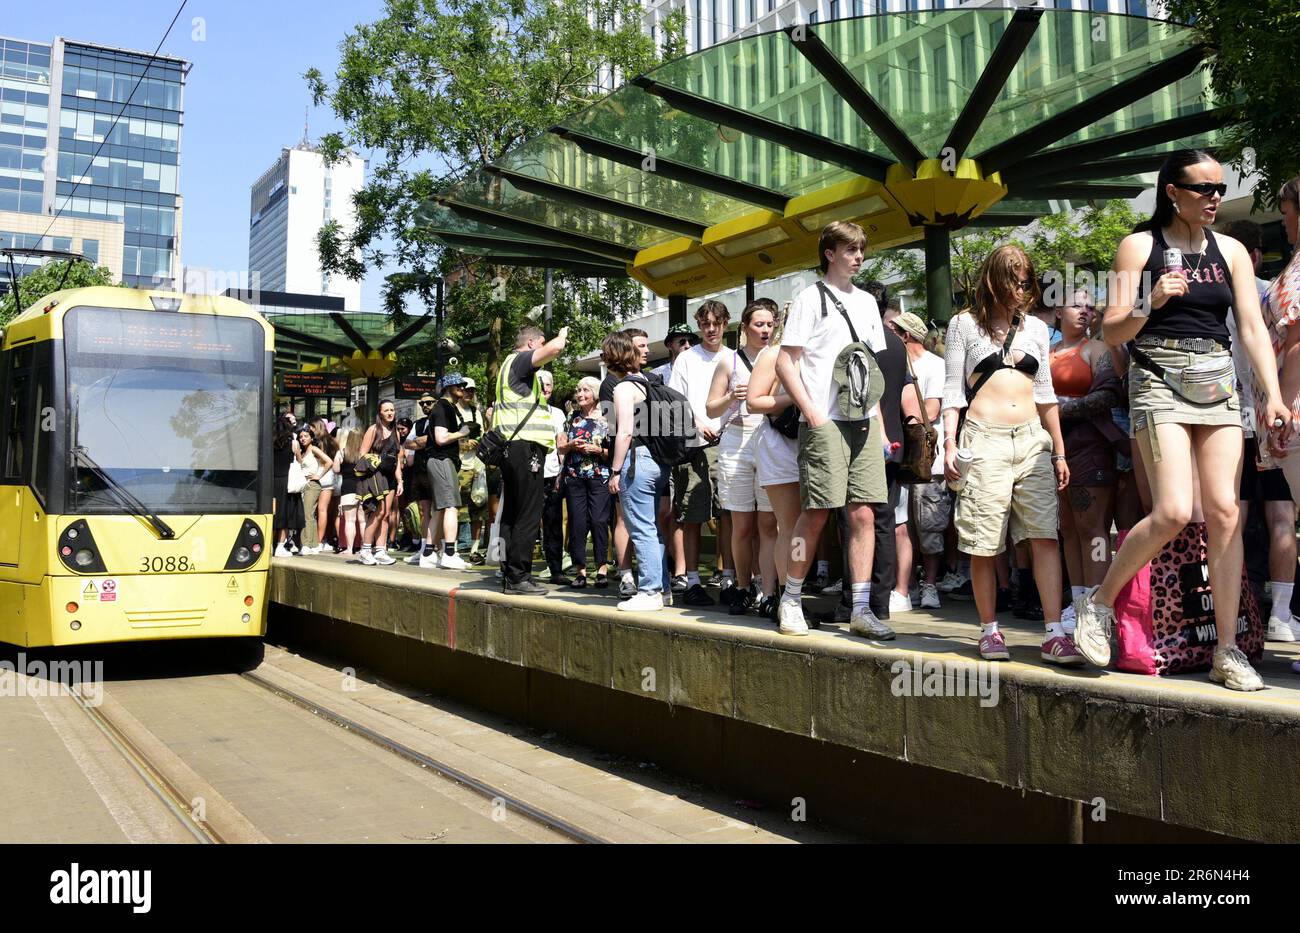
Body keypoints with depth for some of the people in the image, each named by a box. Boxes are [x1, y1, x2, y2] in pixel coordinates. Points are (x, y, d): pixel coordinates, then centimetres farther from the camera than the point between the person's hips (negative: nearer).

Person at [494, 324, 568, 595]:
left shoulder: (510, 364, 25)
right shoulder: (520, 360, -5)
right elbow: (555, 348, -22)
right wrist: (562, 335, -1)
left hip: (512, 447, 11)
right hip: (526, 445, -11)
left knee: (512, 512, 10)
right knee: (529, 514, -10)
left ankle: (509, 573, 13)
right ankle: (518, 577, -10)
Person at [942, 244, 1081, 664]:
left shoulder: (1035, 327, 17)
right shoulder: (964, 324, 6)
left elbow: (1045, 392, 19)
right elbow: (953, 390, 3)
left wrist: (1059, 451, 15)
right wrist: (950, 444, -7)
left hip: (1032, 439, 3)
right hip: (984, 439, -3)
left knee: (1045, 535, -8)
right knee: (984, 543, -2)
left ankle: (1054, 634, -10)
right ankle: (989, 630, 10)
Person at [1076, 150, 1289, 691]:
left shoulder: (1231, 252, 13)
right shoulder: (1139, 246, 2)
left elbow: (1252, 328, 5)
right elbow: (1112, 332, -1)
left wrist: (1273, 394, -7)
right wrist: (1150, 304, -20)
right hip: (1159, 379, -4)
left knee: (1223, 511, -4)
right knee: (1173, 512, -18)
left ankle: (1227, 652, 2)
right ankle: (1099, 603, 3)